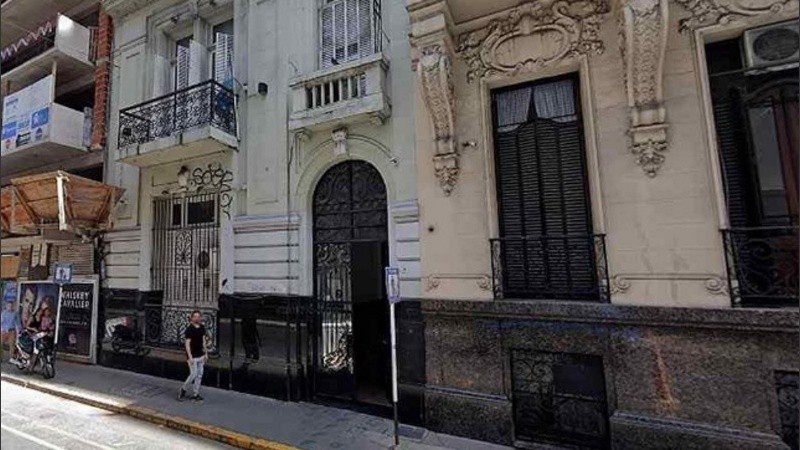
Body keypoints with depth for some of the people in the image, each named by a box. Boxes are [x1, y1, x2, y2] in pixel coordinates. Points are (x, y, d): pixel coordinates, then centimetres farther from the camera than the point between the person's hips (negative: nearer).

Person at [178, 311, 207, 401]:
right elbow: (187, 344, -15)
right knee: (193, 375, -3)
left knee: (199, 375, 9)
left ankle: (195, 394, 19)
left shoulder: (202, 327, 5)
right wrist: (190, 357, -19)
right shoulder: (189, 329, -15)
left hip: (200, 355, 7)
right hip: (193, 356, -7)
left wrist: (205, 353, 12)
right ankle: (183, 390, 22)